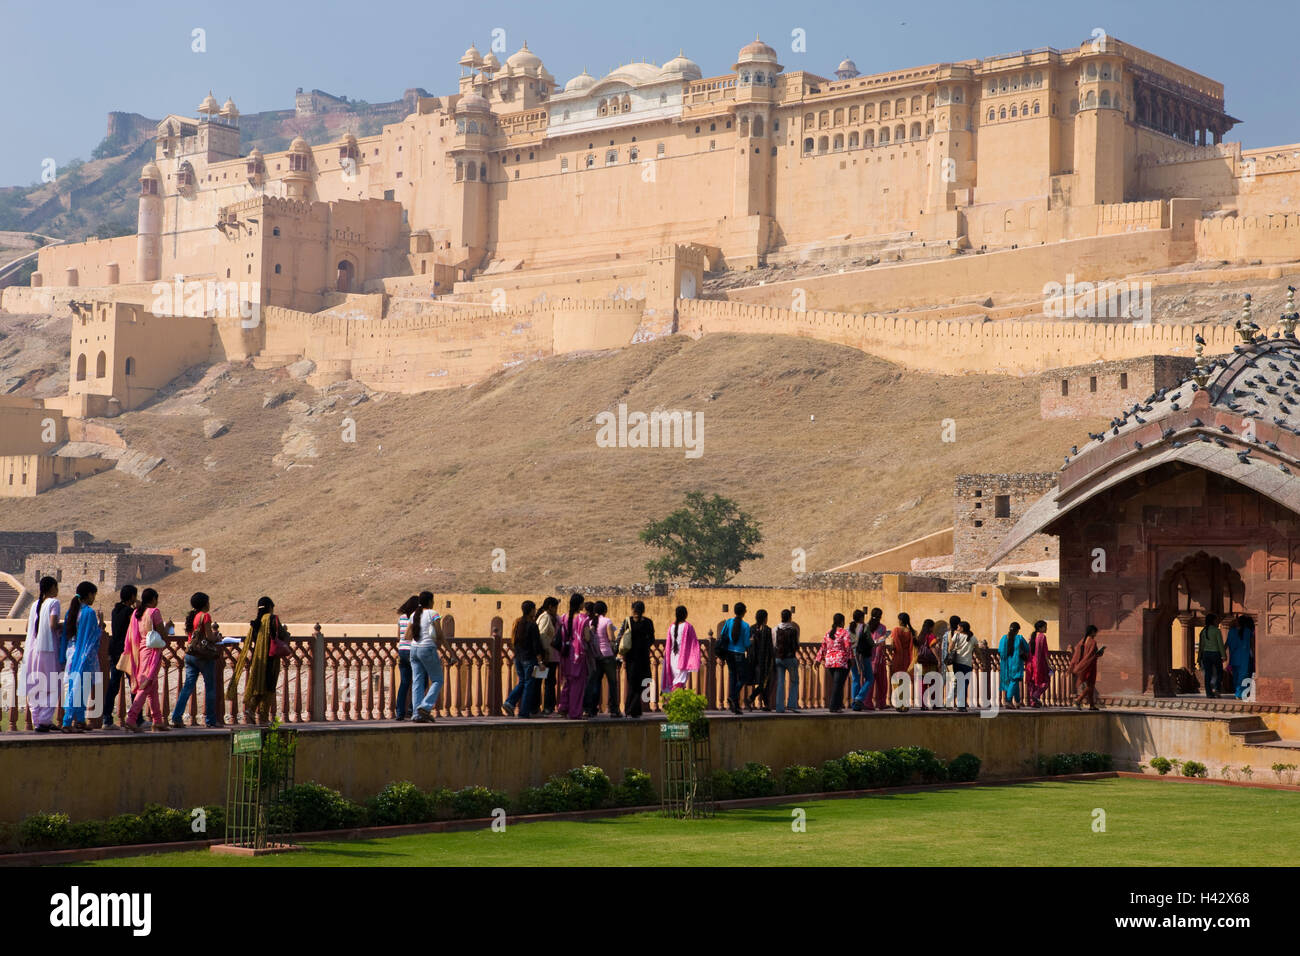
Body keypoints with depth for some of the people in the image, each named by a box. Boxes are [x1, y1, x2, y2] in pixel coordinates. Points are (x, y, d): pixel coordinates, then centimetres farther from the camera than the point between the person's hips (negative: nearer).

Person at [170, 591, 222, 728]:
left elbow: (189, 635, 16)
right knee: (210, 687, 3)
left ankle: (176, 717, -3)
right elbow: (209, 636, -15)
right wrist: (217, 639, 6)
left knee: (188, 686, 6)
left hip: (190, 654, 7)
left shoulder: (190, 616, 13)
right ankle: (210, 720, 6)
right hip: (204, 655, -7)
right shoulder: (205, 616, -9)